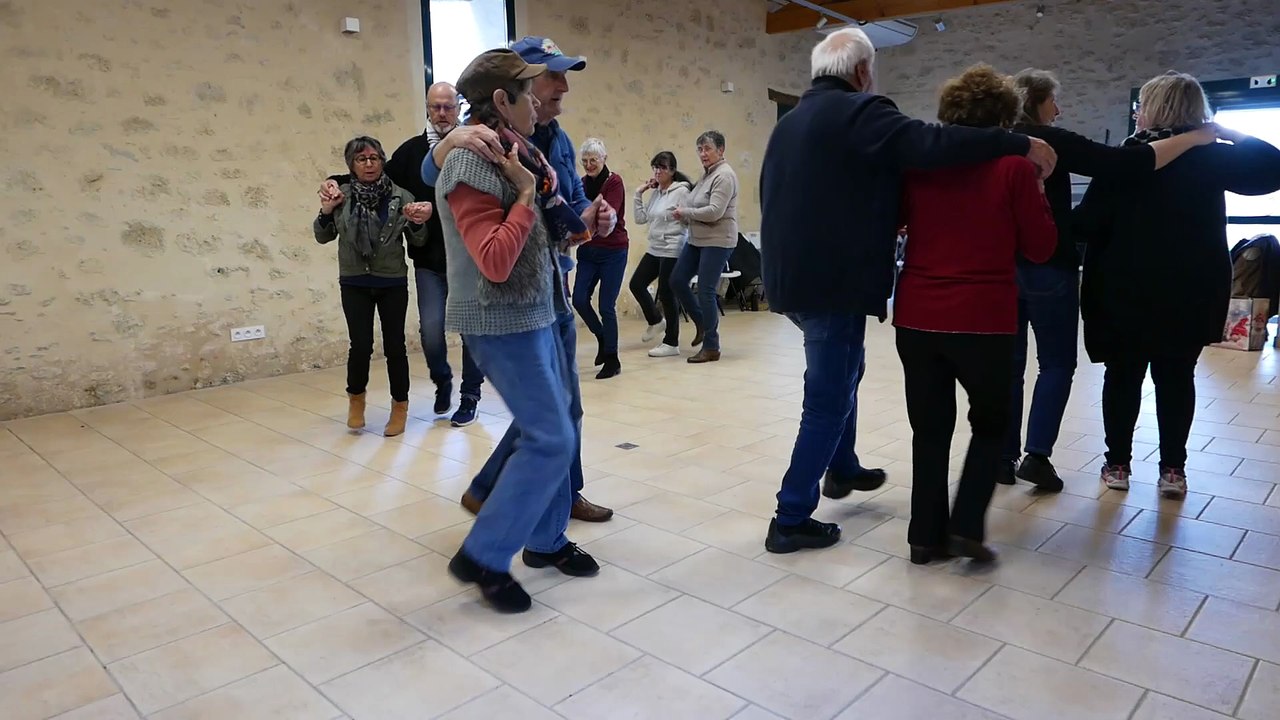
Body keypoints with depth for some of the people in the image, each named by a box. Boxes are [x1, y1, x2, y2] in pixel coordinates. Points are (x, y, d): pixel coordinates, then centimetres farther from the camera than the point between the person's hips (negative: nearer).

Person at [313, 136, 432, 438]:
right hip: (355, 284, 1)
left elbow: (417, 242, 1)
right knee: (361, 345, -3)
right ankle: (356, 397, 24)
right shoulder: (342, 195, 0)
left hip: (393, 283, 0)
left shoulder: (400, 196, -4)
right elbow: (323, 237, 9)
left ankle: (400, 406, 19)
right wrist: (326, 212, -9)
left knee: (394, 345, 2)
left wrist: (418, 224, -19)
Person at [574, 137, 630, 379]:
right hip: (588, 251, 5)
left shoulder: (614, 182, -9)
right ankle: (602, 337, 25)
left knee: (606, 306, -2)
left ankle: (612, 360, 13)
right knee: (579, 299, -3)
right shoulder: (582, 184, 7)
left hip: (612, 251, -5)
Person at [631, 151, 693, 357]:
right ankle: (656, 321, 31)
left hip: (672, 251, -8)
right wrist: (639, 194, 5)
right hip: (654, 249, 8)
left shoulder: (681, 191, -11)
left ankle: (671, 343, 9)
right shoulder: (656, 192, 10)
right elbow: (640, 219, 12)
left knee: (666, 294, -3)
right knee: (636, 284, 10)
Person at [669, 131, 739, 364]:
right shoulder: (707, 174, 14)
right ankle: (702, 323, 28)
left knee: (706, 291, -5)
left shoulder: (724, 176, -14)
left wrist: (685, 212, -12)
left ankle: (711, 347, 6)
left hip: (717, 242, -9)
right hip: (697, 239, 9)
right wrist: (685, 217, 0)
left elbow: (714, 211, -23)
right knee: (677, 280, 10)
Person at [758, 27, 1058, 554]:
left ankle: (842, 469, 42)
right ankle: (791, 520, 6)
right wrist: (1020, 144, -15)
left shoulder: (791, 121, 17)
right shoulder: (859, 111, -11)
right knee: (829, 399, 0)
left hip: (794, 276, 9)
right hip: (834, 282, -9)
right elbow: (930, 144, -24)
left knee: (842, 374, 27)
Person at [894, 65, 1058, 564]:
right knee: (991, 423, 17)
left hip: (917, 316, 3)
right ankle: (966, 525, 7)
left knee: (930, 428, 13)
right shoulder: (1015, 166, -4)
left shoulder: (918, 162, 4)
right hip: (983, 319, -3)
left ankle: (927, 535, 17)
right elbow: (1041, 247, 0)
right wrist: (1036, 190, 12)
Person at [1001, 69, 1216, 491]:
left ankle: (1004, 458, 9)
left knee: (1009, 365, 8)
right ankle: (1036, 455, -2)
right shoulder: (1050, 141, -9)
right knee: (1057, 363, 6)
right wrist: (1193, 138, -8)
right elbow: (1122, 164, -16)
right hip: (1048, 268, -5)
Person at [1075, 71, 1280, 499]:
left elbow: (1088, 224, -12)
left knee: (1123, 375, 9)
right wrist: (1226, 133, 9)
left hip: (1127, 291, -2)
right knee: (1177, 376, 10)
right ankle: (1173, 469, 12)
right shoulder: (1211, 158, -1)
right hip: (1191, 291, 2)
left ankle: (1117, 464, 13)